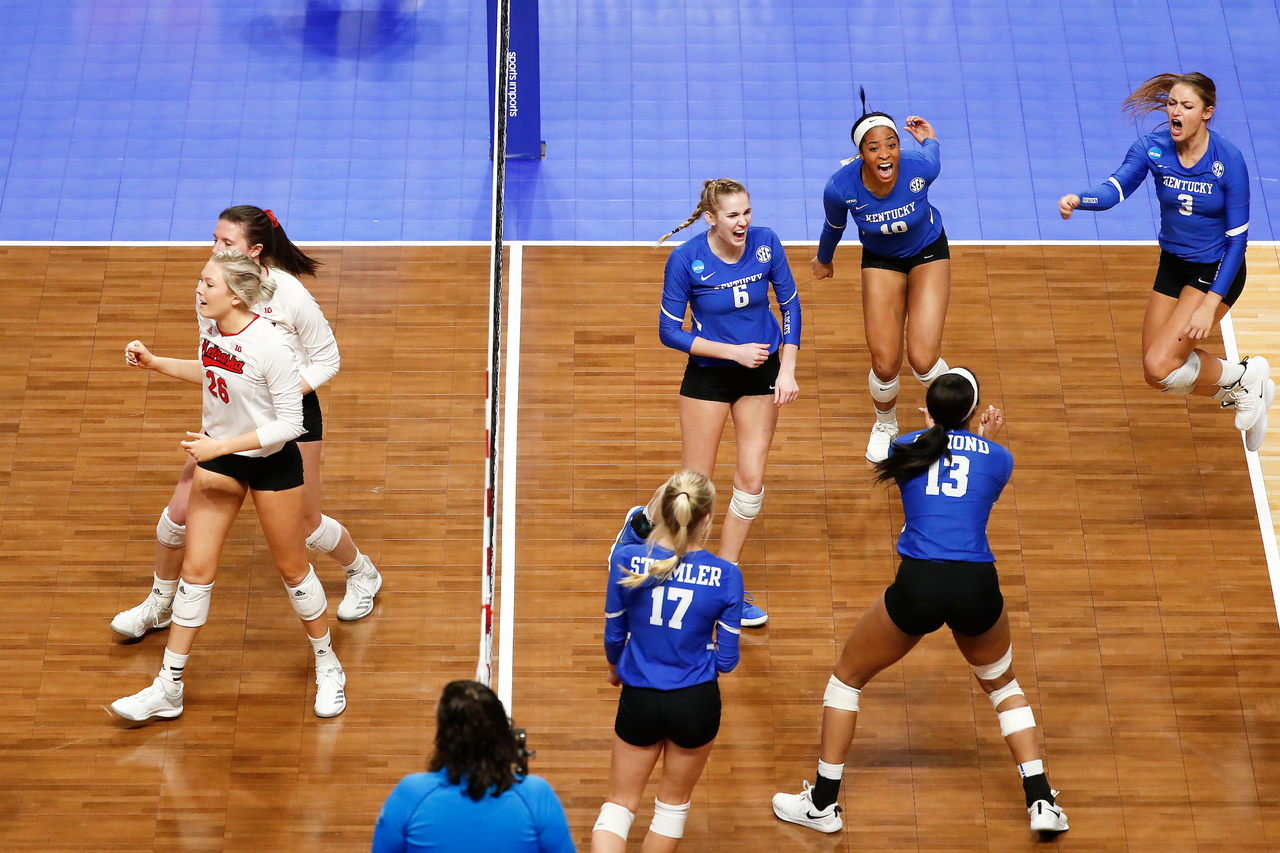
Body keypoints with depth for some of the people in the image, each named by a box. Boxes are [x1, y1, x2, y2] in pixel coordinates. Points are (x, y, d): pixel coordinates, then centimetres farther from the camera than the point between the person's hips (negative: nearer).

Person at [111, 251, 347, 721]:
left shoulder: (269, 345, -27)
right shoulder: (209, 324, -7)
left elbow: (290, 423, -24)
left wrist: (220, 445, -26)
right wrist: (154, 362, 5)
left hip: (272, 461, -6)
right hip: (218, 455, 6)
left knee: (292, 568, 9)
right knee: (196, 570, 6)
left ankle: (328, 668, 32)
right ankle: (167, 691, 14)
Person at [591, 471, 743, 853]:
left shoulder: (627, 557, -14)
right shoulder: (726, 575, -16)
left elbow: (613, 634, -1)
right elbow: (726, 660, -8)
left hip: (639, 698, 0)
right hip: (697, 702, 0)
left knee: (619, 805, 15)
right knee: (674, 803, 23)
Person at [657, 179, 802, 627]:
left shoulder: (765, 243, -12)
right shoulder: (686, 259, -20)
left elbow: (790, 305, 0)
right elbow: (669, 331, -13)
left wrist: (787, 370, -7)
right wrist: (733, 351, -19)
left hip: (761, 371, 3)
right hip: (708, 375, -3)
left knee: (751, 481, 3)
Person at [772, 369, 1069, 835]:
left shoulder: (906, 447, 12)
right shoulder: (998, 457, 12)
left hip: (917, 586, -1)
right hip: (977, 587, 2)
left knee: (847, 677, 20)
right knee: (1002, 684, 30)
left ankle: (822, 804, 23)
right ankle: (1042, 804, 23)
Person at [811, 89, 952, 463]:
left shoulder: (921, 166, -33)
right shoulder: (840, 187, -30)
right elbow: (834, 226, -5)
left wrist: (928, 139, 17)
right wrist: (823, 259, 12)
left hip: (929, 252, -1)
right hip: (880, 260, 1)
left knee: (923, 360, -12)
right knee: (885, 365, -5)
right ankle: (885, 424, 32)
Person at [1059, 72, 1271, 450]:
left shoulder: (1228, 159, -21)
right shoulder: (1152, 147, -11)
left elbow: (1237, 238, -18)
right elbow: (1115, 188, -27)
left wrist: (1209, 306, -24)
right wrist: (1077, 199, -51)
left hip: (1217, 271, -6)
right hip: (1173, 265, 6)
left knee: (1161, 367, -18)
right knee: (1157, 373, 12)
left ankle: (1244, 377, 8)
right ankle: (1241, 395, 36)